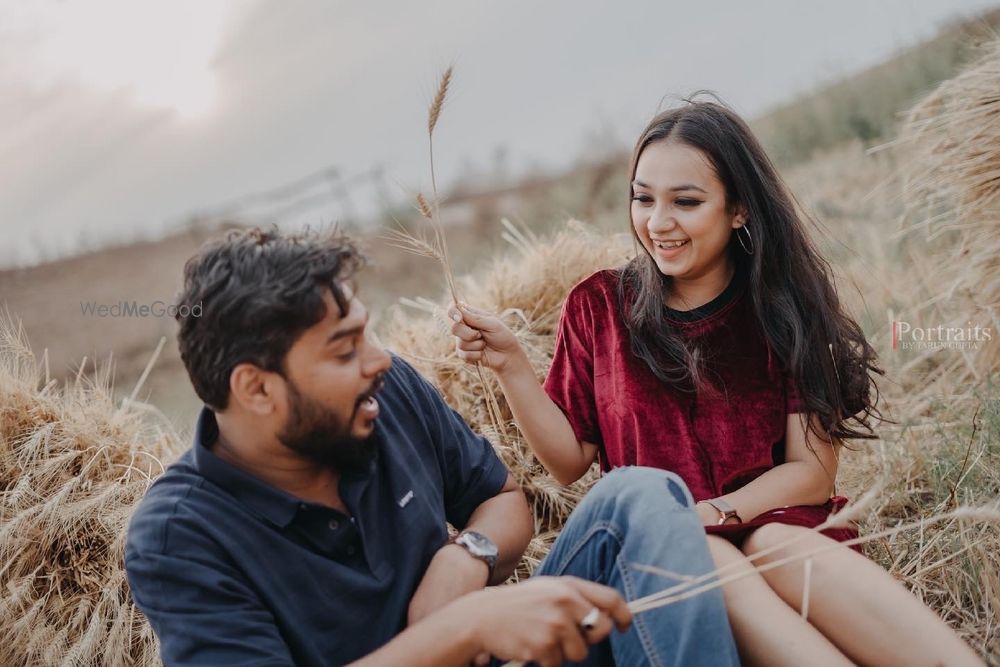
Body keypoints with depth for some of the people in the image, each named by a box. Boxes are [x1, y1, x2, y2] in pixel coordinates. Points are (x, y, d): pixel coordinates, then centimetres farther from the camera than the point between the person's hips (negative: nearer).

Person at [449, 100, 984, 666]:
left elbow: (811, 472, -2)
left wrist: (707, 514, -16)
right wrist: (510, 363, -9)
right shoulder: (599, 306, 5)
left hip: (769, 525, 0)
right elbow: (571, 460, 3)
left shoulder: (782, 305, 3)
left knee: (780, 547, -34)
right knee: (705, 559, -34)